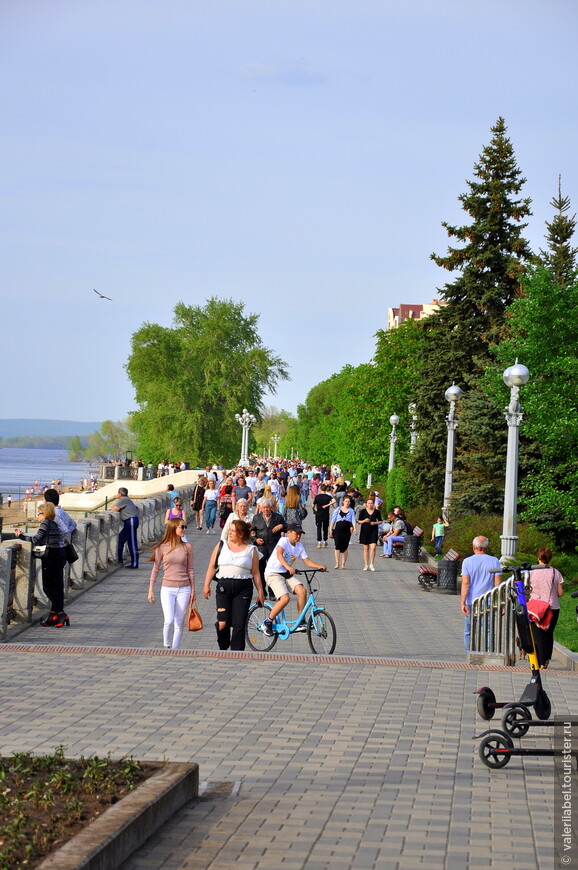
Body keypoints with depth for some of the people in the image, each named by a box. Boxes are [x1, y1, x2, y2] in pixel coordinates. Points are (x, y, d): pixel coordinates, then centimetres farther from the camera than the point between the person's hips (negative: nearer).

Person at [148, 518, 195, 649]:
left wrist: (193, 590, 6)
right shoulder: (162, 548, -2)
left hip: (184, 589, 2)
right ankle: (166, 647, 7)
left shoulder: (187, 547, 2)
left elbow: (190, 570, 7)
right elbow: (155, 569, 3)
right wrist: (151, 590, 2)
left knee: (179, 624, 4)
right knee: (169, 621, -16)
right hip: (167, 589, -2)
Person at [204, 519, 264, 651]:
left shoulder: (251, 550, 7)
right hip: (223, 587, 1)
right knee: (223, 623, -5)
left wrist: (260, 591, 4)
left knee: (239, 625, -2)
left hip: (243, 589, -1)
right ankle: (223, 648, 19)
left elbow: (255, 573, 8)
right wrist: (207, 585, 1)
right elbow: (212, 567, 9)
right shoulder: (221, 546, 9)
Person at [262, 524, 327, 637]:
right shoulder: (284, 540, -14)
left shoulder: (299, 546, 8)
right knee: (285, 598, -25)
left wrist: (319, 566, -15)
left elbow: (307, 561, 4)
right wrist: (288, 567, -48)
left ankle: (301, 623, -7)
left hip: (286, 574, 7)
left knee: (302, 590, -17)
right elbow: (279, 554, -32)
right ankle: (267, 622, -6)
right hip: (273, 573, -7)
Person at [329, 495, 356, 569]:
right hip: (338, 529, -1)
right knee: (337, 546, -11)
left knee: (345, 547, 3)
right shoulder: (338, 509, 9)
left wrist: (354, 528, -17)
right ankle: (337, 563, -13)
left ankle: (343, 564, 10)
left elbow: (353, 520, 1)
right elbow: (333, 519, 10)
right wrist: (330, 529, 4)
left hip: (347, 530, 1)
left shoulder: (351, 511, 10)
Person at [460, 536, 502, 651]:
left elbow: (465, 583, -8)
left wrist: (463, 602, -10)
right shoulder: (494, 561, 2)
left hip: (471, 602, 0)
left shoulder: (467, 561, -1)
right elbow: (498, 584, 0)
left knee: (469, 633, 8)